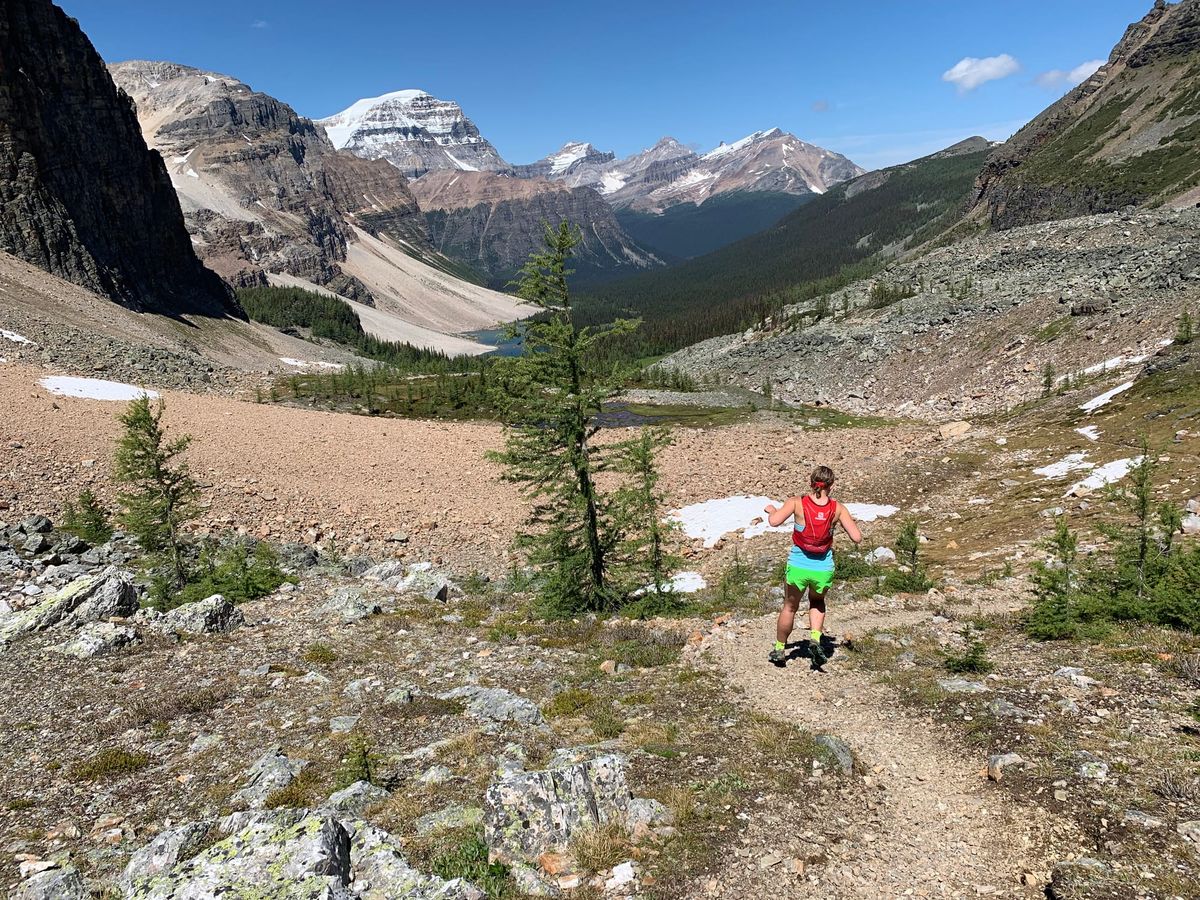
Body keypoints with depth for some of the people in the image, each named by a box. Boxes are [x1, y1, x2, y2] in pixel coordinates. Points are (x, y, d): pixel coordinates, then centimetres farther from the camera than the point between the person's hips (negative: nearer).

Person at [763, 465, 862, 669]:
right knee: (817, 602, 31)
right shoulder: (838, 508, -7)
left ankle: (779, 650, 34)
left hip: (798, 567, -1)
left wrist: (771, 510, -3)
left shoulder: (797, 503, -12)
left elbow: (774, 522, -25)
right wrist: (852, 521, 12)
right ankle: (815, 639, 10)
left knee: (789, 607, 21)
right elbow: (857, 538, -9)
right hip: (824, 569, 1)